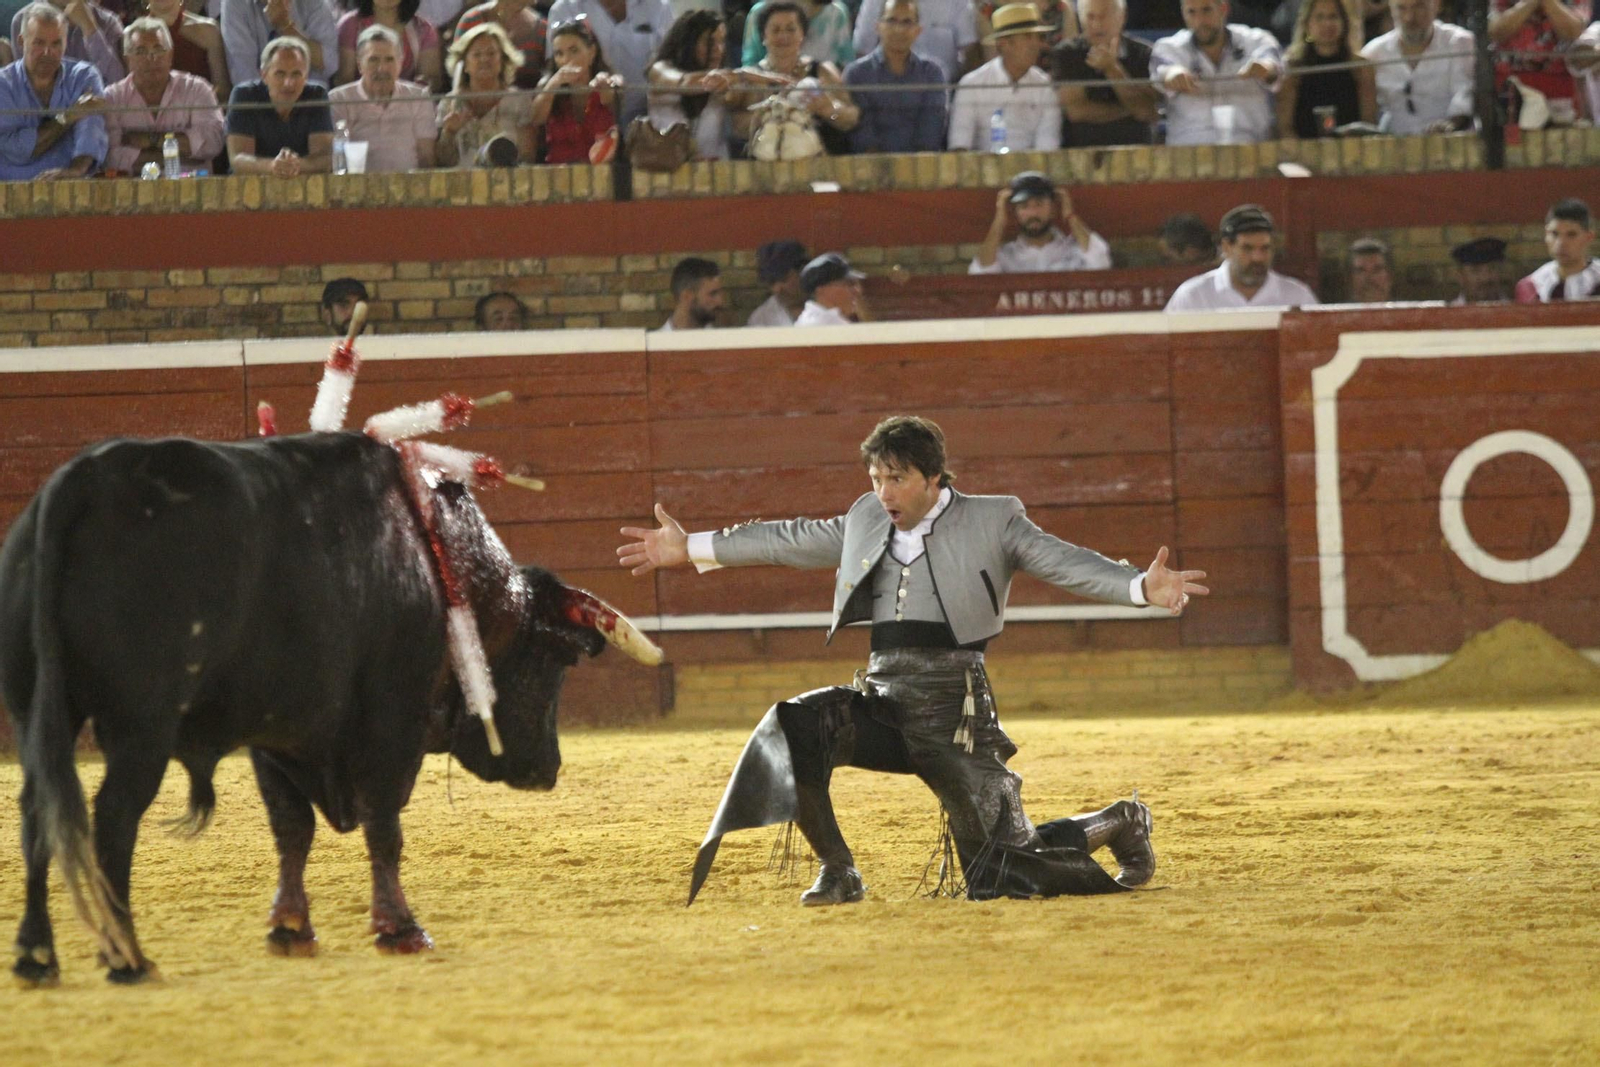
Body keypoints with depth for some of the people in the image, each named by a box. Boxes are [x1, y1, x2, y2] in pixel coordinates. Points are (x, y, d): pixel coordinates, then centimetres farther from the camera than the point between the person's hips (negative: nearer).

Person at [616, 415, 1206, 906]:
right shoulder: (867, 520, 15)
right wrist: (692, 548, 28)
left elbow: (1067, 562, -8)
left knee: (1010, 869, -6)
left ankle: (1119, 824, 25)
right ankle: (838, 873, -11)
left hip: (953, 702, -5)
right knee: (795, 729, -25)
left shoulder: (991, 520, 1)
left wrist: (1142, 587, -25)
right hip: (882, 696, 5)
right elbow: (793, 540, 25)